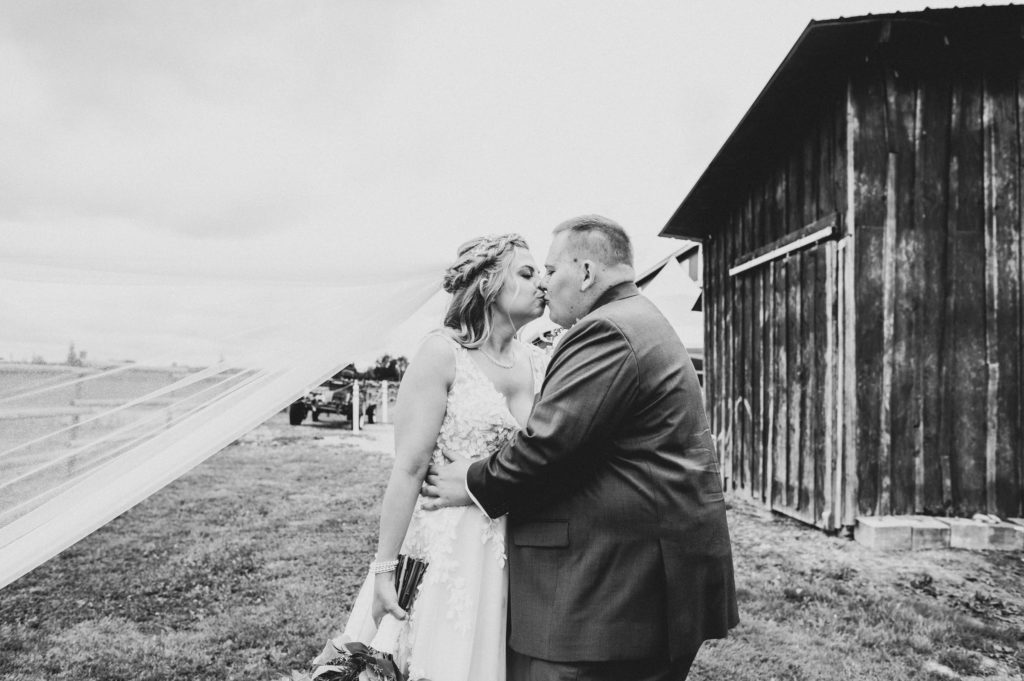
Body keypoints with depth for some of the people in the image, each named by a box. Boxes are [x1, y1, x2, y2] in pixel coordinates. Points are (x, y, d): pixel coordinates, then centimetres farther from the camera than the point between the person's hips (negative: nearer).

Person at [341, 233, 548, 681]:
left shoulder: (538, 363, 6)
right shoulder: (443, 353, -10)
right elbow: (409, 467, -13)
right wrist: (384, 568, -13)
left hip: (515, 555, 5)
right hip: (447, 548, -5)